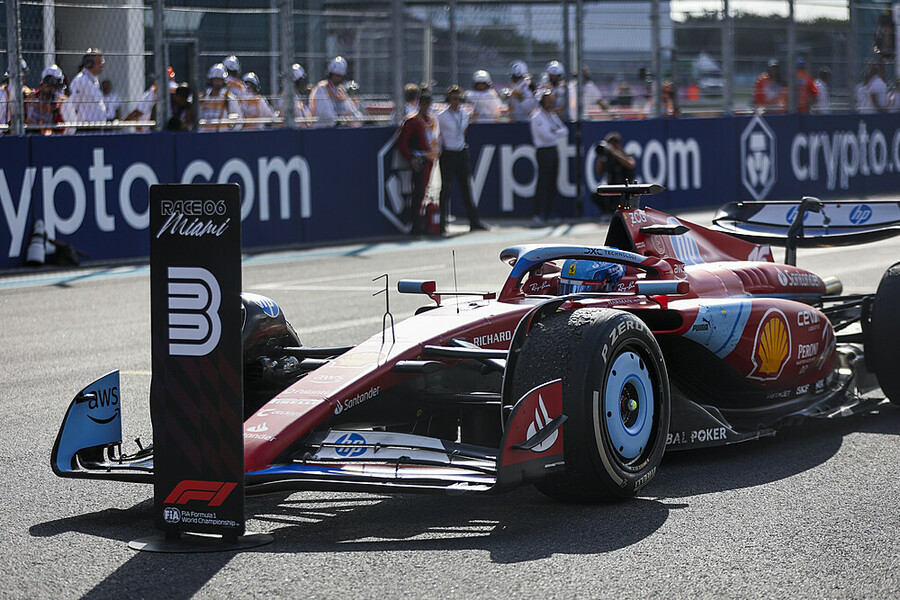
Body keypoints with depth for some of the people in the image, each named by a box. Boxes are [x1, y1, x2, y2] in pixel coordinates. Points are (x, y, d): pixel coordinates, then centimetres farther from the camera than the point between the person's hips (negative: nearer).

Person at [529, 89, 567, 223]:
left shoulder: (553, 115, 16)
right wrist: (558, 132, 0)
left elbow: (564, 131, 8)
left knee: (552, 183, 8)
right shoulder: (537, 117, -10)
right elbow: (547, 136, -17)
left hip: (554, 150, 8)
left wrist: (555, 132, -10)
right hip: (543, 151, -8)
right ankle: (538, 214, -9)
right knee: (543, 183, -10)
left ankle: (548, 213, 12)